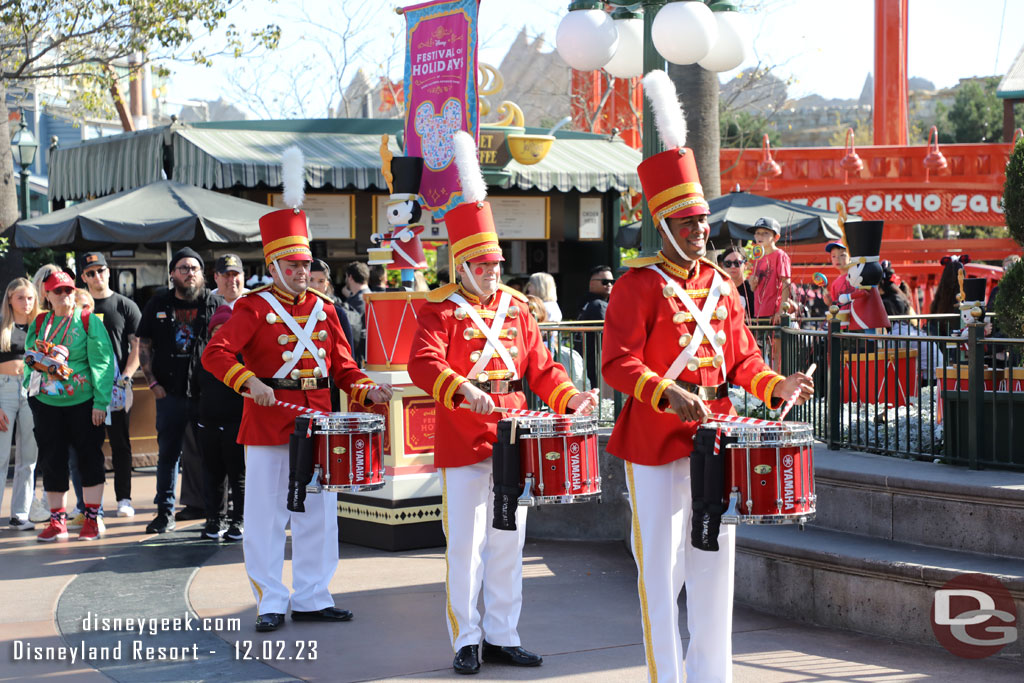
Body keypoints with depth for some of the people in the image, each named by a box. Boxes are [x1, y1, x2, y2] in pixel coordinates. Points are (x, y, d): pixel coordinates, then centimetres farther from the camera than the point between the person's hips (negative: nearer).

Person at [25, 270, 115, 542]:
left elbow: (102, 362, -8)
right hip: (47, 404, 4)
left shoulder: (88, 322, -4)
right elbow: (30, 362, 15)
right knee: (51, 461, 5)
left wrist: (100, 401, -13)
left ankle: (92, 519, 11)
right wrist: (30, 396, 6)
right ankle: (57, 521, 14)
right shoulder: (38, 324, 8)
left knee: (89, 458, 2)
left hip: (83, 403, -3)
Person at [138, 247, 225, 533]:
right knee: (168, 452, 4)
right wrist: (153, 382, 2)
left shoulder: (215, 304, 2)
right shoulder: (158, 304, 8)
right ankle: (165, 512, 11)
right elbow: (144, 346, 11)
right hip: (170, 392, 2)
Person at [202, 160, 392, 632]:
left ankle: (312, 598, 19)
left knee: (318, 514, 9)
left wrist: (365, 390, -6)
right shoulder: (254, 307, -5)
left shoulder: (323, 308, 11)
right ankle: (271, 603, 9)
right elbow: (215, 354, -16)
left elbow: (341, 365, 13)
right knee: (266, 517, 1)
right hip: (269, 425, -5)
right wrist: (250, 382, -31)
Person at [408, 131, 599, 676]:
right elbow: (423, 363, -21)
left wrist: (568, 397, -3)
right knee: (465, 545, -1)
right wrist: (462, 391, -38)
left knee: (508, 543, 10)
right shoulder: (442, 308, -6)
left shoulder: (514, 305, 12)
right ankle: (466, 640, 9)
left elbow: (539, 365, 14)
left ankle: (501, 636, 19)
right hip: (464, 442, -5)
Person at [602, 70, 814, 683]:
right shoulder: (639, 284, -8)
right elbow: (620, 363, -16)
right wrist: (669, 396, -31)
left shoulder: (721, 284, 11)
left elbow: (741, 357, 16)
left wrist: (774, 386, -3)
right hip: (658, 443, -6)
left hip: (715, 439, 6)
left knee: (715, 563, 10)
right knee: (662, 567, 0)